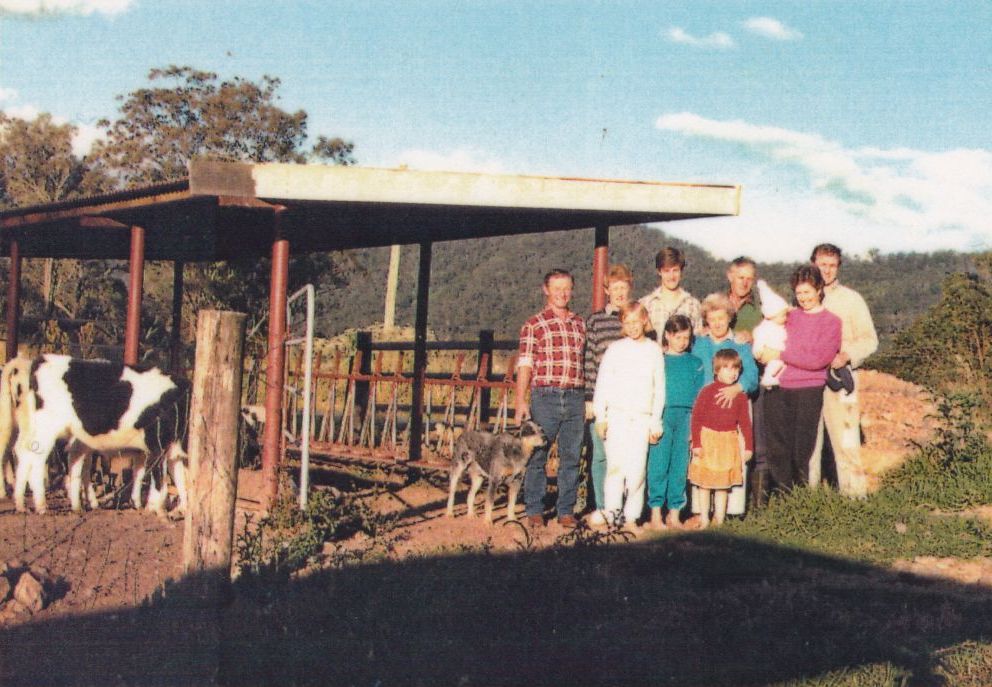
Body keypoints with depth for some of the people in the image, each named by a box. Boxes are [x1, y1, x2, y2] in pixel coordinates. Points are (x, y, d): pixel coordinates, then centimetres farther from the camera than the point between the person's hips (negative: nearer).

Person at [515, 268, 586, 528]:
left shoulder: (580, 325, 15)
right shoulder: (534, 325, 3)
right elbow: (525, 365, -1)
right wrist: (520, 401, -9)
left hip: (575, 398, 4)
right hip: (545, 396, -3)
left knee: (571, 457, 6)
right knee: (537, 455, -1)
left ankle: (566, 511, 14)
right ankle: (535, 510, 8)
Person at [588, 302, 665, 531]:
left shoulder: (654, 350, 8)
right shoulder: (615, 349, 6)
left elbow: (659, 389, 10)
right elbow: (602, 384, 6)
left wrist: (655, 421, 6)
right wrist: (600, 417, 0)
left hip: (642, 418, 0)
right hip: (616, 415, 0)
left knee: (636, 469, -4)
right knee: (615, 465, -9)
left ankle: (631, 517, 2)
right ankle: (610, 510, -4)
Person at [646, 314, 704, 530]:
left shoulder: (695, 364, 12)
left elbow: (699, 397, 11)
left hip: (686, 418, 2)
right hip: (661, 417, -2)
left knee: (680, 467, 4)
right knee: (658, 465, -4)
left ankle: (674, 513, 10)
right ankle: (656, 514, 1)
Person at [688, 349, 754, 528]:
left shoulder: (740, 395, 4)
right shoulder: (707, 391, -6)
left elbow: (745, 423, 8)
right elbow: (696, 418, -7)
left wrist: (749, 446, 3)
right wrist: (696, 444, -12)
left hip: (729, 442, 3)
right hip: (708, 441, -3)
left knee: (724, 483, 7)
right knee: (704, 483, 3)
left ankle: (719, 520, 14)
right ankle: (704, 520, 11)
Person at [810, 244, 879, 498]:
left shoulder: (851, 299, 6)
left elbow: (870, 340, 4)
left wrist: (847, 356, -14)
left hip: (840, 379, -3)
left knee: (846, 439, -9)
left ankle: (854, 495, -6)